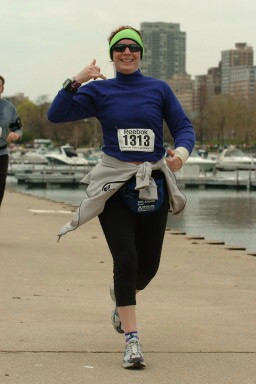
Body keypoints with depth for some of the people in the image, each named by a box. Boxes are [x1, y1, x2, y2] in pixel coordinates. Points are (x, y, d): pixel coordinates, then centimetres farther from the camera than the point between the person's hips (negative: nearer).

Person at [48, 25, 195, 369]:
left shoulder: (159, 89, 6)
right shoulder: (99, 91, 3)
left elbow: (183, 126, 4)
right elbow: (56, 115, -5)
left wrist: (182, 150, -17)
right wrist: (75, 82, -18)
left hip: (153, 186, 2)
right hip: (114, 186, -2)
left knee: (149, 264, 9)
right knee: (126, 260, -13)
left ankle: (121, 295, 45)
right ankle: (132, 341, -7)